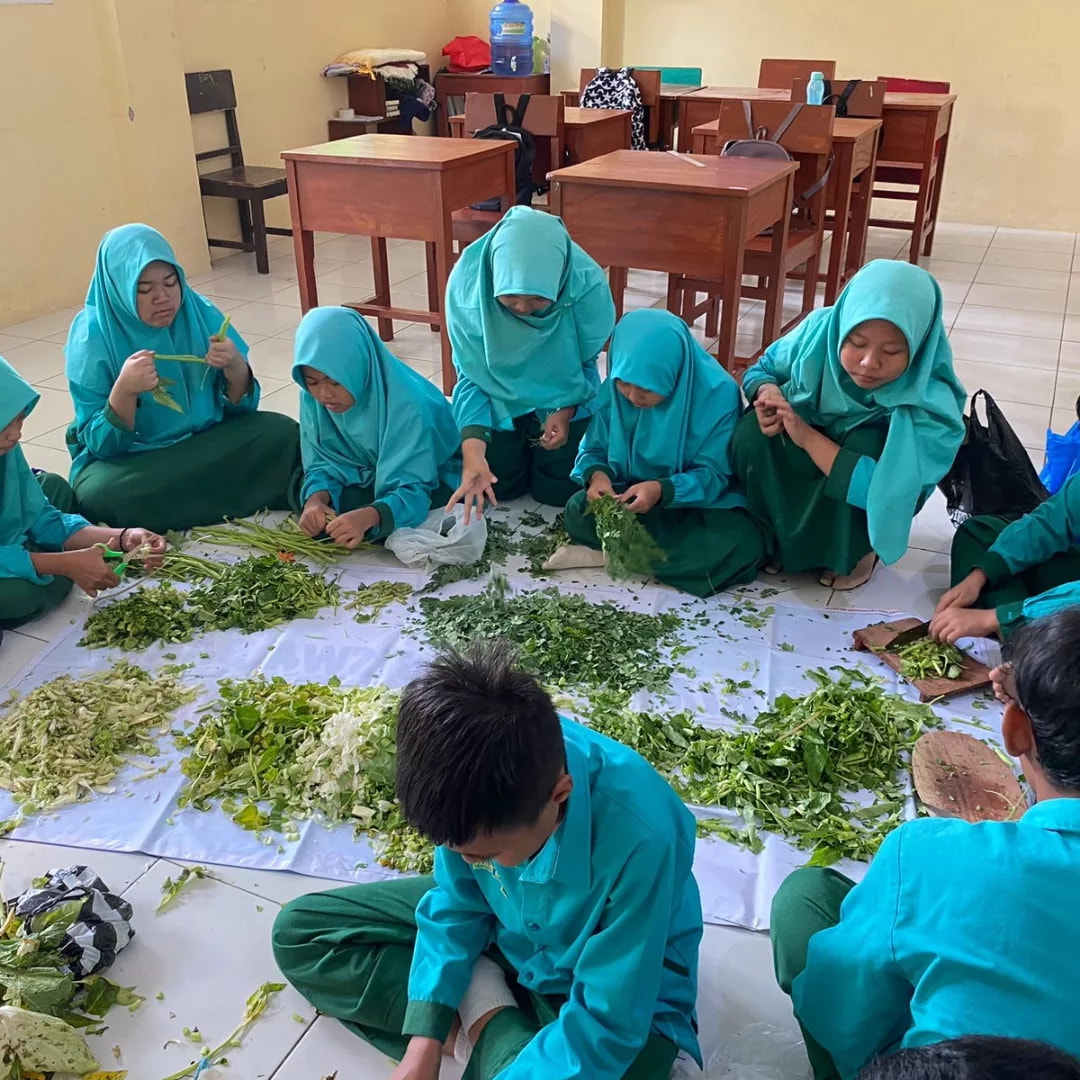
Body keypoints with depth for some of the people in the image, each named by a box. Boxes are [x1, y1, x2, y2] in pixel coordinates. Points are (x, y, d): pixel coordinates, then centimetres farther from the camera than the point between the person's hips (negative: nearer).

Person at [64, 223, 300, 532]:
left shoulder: (199, 313, -7)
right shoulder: (92, 336, -14)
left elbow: (242, 407, -1)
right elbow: (102, 445, -15)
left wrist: (235, 368, -23)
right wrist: (124, 390, -34)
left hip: (204, 441, 3)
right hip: (126, 458, -2)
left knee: (283, 434, -18)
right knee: (99, 495, -34)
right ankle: (228, 501, -13)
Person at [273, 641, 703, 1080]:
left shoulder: (639, 837, -39)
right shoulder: (477, 761, -24)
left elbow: (604, 1028, -29)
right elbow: (457, 901, -7)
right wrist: (424, 1042, -14)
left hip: (616, 988, -5)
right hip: (502, 927, 6)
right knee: (299, 931, 0)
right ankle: (482, 1018, -7)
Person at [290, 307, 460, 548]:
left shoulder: (406, 404, -35)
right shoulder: (313, 397, -19)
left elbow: (413, 490, -36)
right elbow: (322, 465, -10)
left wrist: (367, 517, -55)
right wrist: (316, 498, -34)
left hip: (424, 479, -5)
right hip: (366, 474, 5)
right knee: (302, 495, -16)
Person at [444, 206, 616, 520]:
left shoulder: (588, 284, -33)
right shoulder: (467, 282, -32)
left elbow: (589, 362, -11)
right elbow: (471, 375, -22)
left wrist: (567, 410, -24)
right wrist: (472, 448, -35)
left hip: (566, 401, 0)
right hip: (500, 402, 1)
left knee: (557, 491, 1)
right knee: (499, 487, 4)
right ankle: (525, 443, 36)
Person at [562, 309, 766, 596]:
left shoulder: (718, 393, -22)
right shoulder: (614, 391, -13)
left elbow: (713, 475, -19)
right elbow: (593, 450, -3)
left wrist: (662, 490, -37)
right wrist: (597, 474, -28)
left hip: (700, 503, -2)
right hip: (630, 496, 3)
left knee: (742, 545, -31)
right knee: (579, 513, -22)